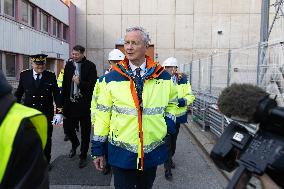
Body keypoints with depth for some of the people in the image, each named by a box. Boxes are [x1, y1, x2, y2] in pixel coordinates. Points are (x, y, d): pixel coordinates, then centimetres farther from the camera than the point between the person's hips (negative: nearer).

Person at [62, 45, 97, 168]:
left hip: (85, 105, -3)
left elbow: (92, 85, -11)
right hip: (70, 103, 4)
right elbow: (65, 85, 6)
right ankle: (75, 144, 44)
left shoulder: (90, 66, -7)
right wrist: (63, 102, 4)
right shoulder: (68, 65, 5)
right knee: (68, 127, 11)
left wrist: (79, 82, -24)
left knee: (85, 132, 8)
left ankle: (83, 156, 26)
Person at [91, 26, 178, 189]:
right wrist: (98, 149, -1)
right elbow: (103, 114, -3)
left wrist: (169, 122, -3)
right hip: (121, 152, -2)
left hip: (153, 151, 3)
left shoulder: (163, 76, 0)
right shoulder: (111, 78, -5)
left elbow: (172, 102, 16)